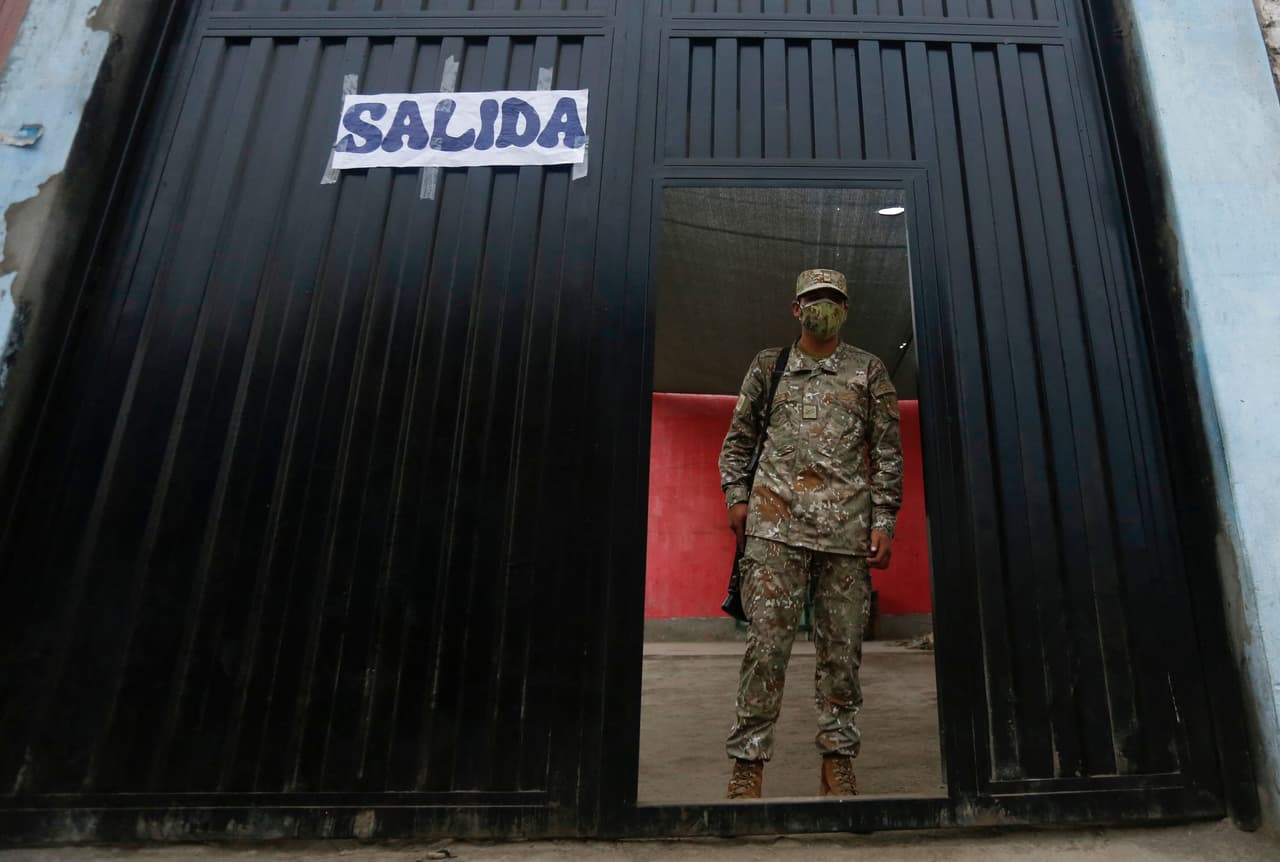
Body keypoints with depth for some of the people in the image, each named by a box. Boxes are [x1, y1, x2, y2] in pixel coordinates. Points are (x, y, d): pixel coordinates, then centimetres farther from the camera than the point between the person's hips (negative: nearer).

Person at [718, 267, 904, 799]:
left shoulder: (869, 371, 15)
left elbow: (888, 451, 10)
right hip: (776, 521, -1)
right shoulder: (768, 365, 16)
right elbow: (739, 439, 17)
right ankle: (748, 764, 5)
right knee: (767, 642, -4)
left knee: (842, 647, 5)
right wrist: (737, 497, 3)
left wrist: (884, 521, 1)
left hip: (847, 525, 1)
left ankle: (838, 764, 18)